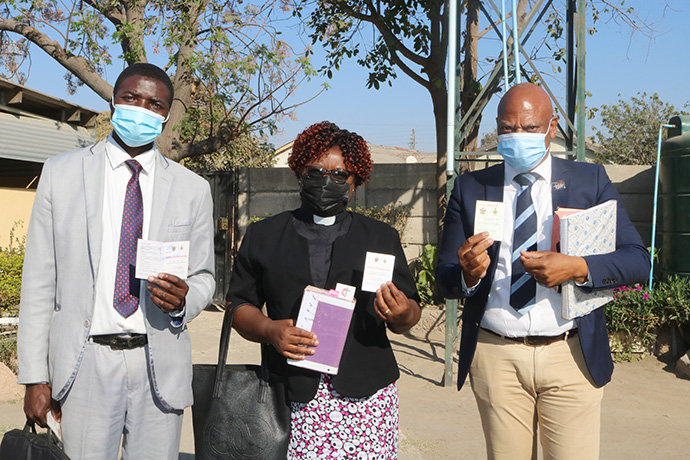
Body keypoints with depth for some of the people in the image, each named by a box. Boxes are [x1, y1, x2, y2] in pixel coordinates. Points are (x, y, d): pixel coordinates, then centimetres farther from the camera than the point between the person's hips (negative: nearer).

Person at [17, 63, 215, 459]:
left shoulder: (193, 189, 6)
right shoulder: (62, 173, 4)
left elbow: (204, 278, 13)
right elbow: (39, 279, 2)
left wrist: (183, 300, -12)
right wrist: (35, 376, -2)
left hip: (160, 364, 1)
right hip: (85, 361, -1)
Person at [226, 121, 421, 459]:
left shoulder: (382, 238, 13)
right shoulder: (262, 236, 12)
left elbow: (410, 312, 11)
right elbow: (240, 305, 8)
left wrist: (401, 315, -11)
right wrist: (268, 330, -11)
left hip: (366, 394, 1)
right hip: (293, 396, 0)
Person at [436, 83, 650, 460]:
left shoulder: (590, 181, 4)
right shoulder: (470, 188, 4)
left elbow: (637, 259, -2)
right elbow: (445, 278, 1)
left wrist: (577, 268, -20)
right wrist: (468, 274, -22)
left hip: (573, 355, 0)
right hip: (495, 356, 1)